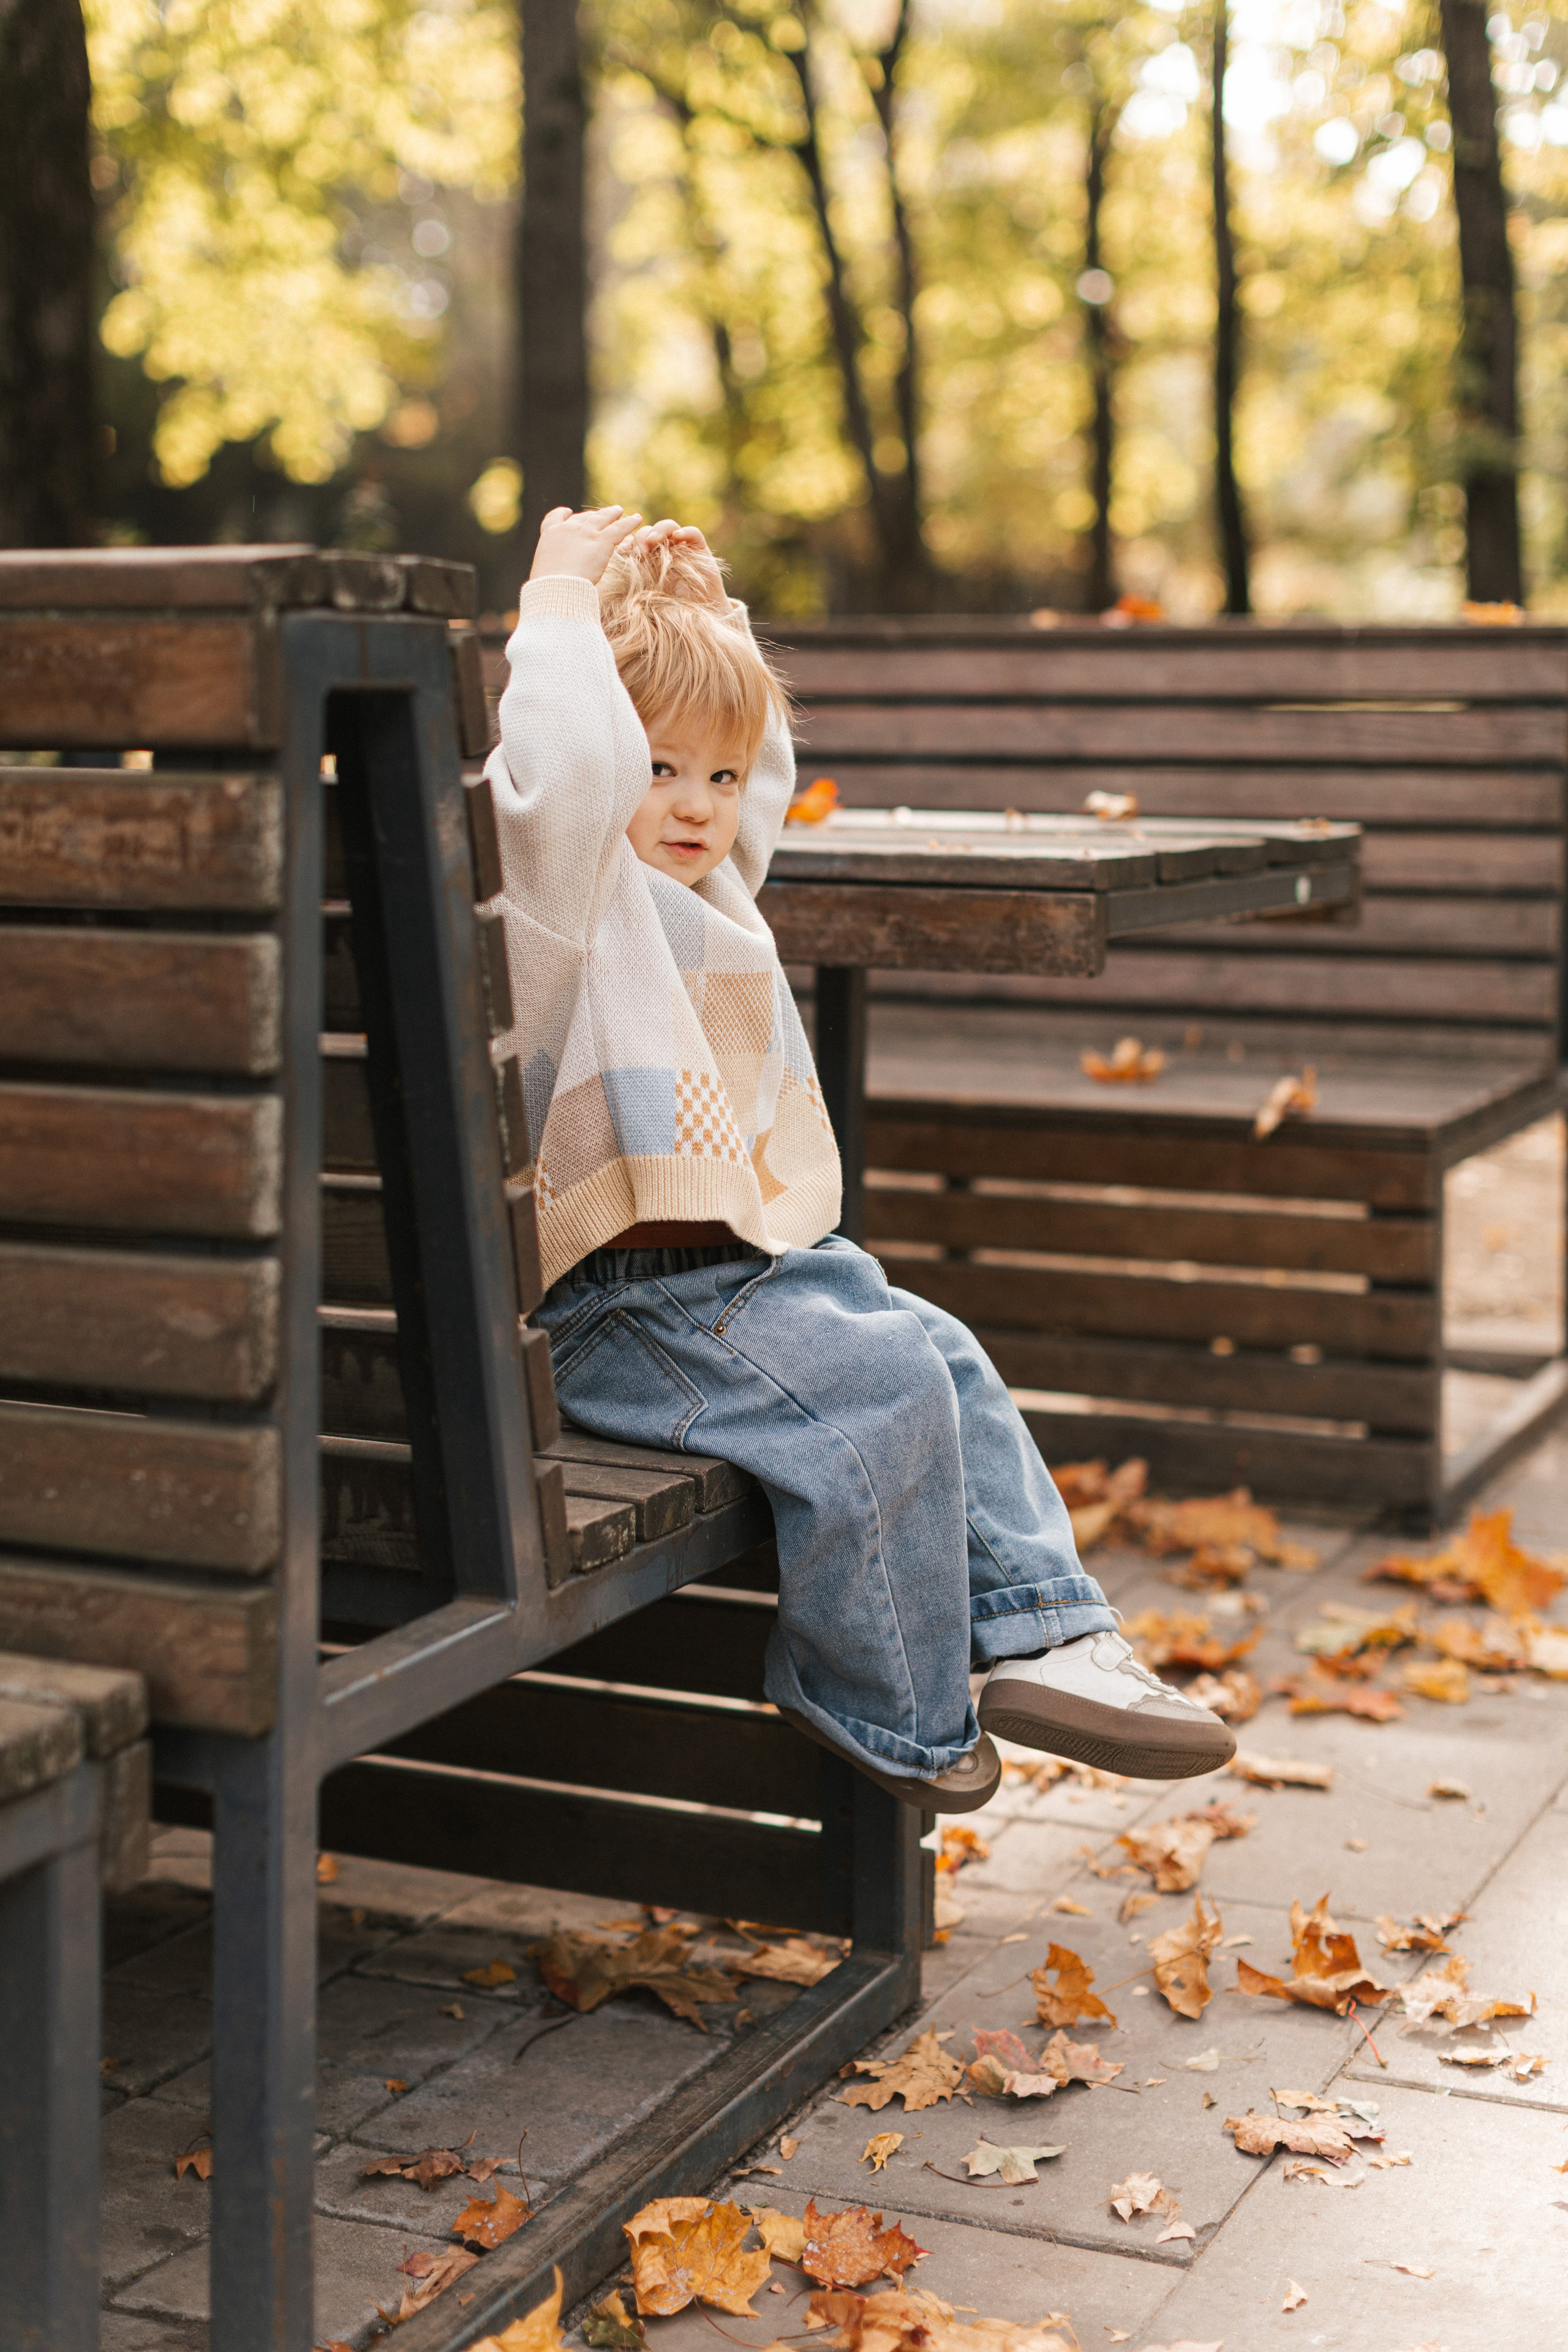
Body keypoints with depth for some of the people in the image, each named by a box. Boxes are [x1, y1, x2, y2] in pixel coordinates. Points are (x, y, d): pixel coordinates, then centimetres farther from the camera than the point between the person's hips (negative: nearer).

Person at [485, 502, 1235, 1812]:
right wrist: (564, 597, -18)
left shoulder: (708, 888, 18)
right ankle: (883, 1706, -6)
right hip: (622, 1310, -10)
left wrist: (705, 610, 22)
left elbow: (766, 757, 35)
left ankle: (1041, 1638, 10)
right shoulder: (568, 889, -11)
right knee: (881, 1389, -22)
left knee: (948, 1360, 6)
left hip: (767, 1263, 10)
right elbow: (572, 762, -32)